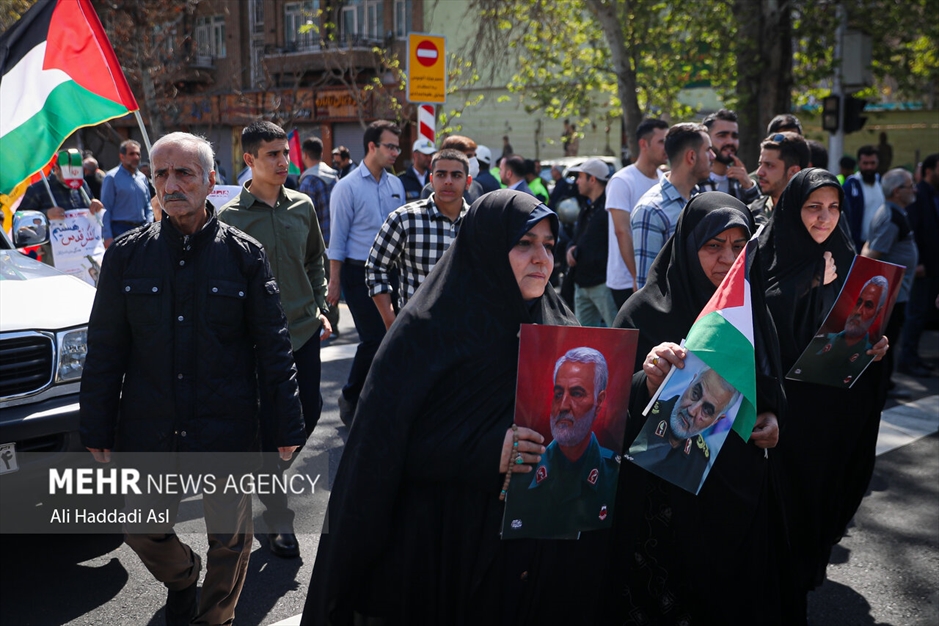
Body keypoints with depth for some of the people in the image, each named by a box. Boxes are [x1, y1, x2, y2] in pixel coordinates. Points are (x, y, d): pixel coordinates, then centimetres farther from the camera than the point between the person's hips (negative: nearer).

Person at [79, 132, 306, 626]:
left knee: (230, 539, 10)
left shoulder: (244, 254, -4)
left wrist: (286, 424, -2)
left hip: (228, 429, -1)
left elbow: (273, 345, -2)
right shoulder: (126, 255, 0)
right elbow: (105, 348, 4)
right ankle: (181, 577, 46)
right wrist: (97, 429, 4)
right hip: (148, 429, 2)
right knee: (141, 529, 13)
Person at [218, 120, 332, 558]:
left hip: (304, 329, 5)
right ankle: (278, 522, 15)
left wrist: (320, 308, 11)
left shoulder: (302, 206, 5)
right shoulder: (230, 217, -9)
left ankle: (273, 469, 42)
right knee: (268, 424, 2)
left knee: (309, 410, 12)